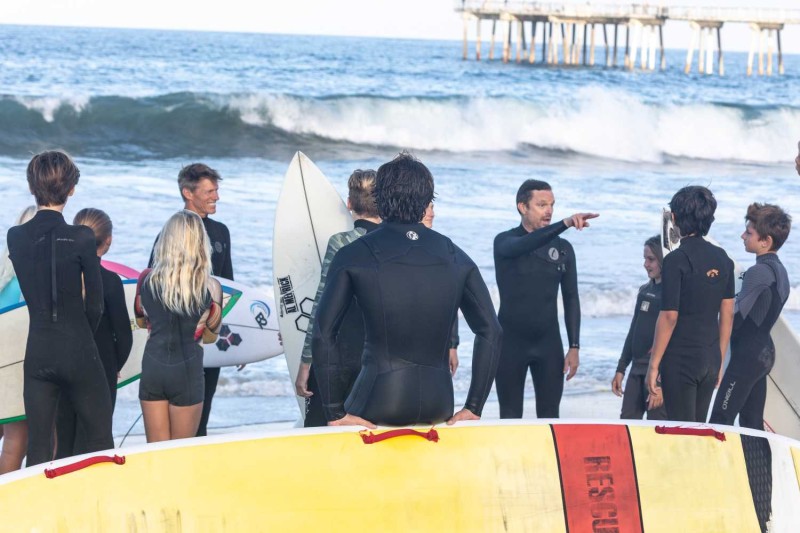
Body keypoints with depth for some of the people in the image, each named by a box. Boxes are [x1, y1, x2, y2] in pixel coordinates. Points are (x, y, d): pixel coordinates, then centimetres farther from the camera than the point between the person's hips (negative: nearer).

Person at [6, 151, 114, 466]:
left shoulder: (16, 237, -2)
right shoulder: (81, 238, -13)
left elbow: (29, 293, 6)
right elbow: (94, 302, -6)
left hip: (37, 354, 3)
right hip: (79, 353, -3)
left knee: (38, 446, 9)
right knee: (100, 437, 11)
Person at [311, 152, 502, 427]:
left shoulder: (353, 256, -1)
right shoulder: (456, 257, 8)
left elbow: (323, 336, -7)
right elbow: (491, 331, 6)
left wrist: (335, 412, -3)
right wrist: (473, 407, 9)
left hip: (378, 404, -3)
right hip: (438, 404, 4)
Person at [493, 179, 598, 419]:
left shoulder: (563, 248, 7)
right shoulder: (505, 242, -3)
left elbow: (571, 299, 9)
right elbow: (524, 246, -28)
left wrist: (574, 347, 2)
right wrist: (565, 224, -41)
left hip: (548, 344, 2)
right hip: (511, 343, -2)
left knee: (549, 417, 2)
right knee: (510, 418, 1)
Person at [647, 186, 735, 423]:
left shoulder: (677, 259, -13)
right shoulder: (722, 259, 6)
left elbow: (669, 316, -15)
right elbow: (727, 314, 10)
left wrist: (654, 364, -9)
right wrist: (719, 360, 18)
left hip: (681, 360, -6)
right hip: (710, 360, 6)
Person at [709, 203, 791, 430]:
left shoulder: (759, 272, -18)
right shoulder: (779, 271, 12)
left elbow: (735, 316, -20)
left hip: (747, 355, -10)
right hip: (764, 352, 10)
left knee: (720, 421, -10)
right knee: (752, 424, 12)